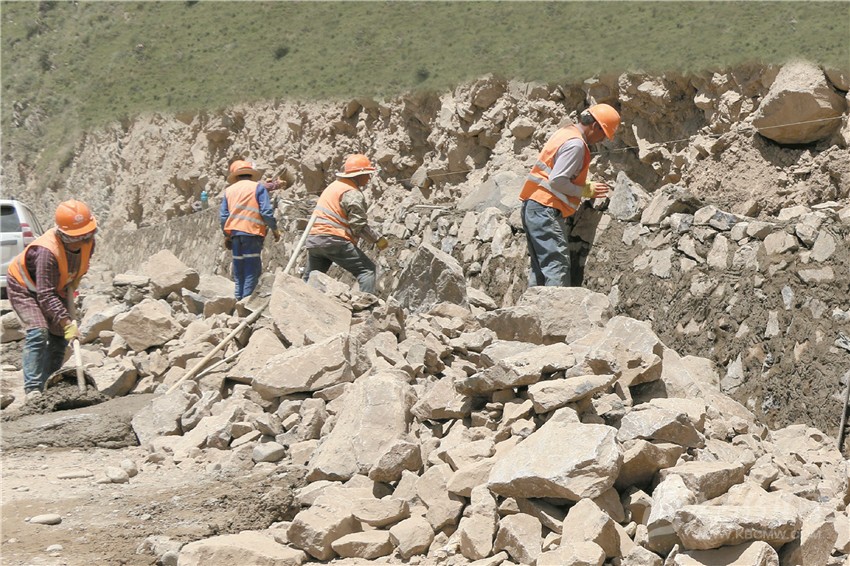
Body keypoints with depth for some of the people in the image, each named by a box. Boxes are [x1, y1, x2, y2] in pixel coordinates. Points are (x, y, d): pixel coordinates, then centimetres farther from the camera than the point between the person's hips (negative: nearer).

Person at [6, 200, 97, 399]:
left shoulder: (88, 242, -18)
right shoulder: (47, 251, -41)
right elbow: (46, 295, -41)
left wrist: (71, 287, -2)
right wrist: (67, 322, -46)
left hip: (55, 287, 8)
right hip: (24, 287, -8)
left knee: (59, 336, 4)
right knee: (38, 332, -25)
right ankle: (33, 389, -29)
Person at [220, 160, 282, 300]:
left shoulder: (229, 190, 14)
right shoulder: (258, 187, 1)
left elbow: (224, 216, 11)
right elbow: (266, 211, -7)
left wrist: (226, 236, 21)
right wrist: (274, 229, 4)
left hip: (234, 232, 5)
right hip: (251, 232, -5)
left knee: (239, 270, 11)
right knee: (252, 268, -4)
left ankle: (239, 299, 10)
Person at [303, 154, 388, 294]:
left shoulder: (334, 185, 22)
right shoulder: (353, 194, -8)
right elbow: (359, 225, -13)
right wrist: (377, 239, -6)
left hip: (313, 239, 9)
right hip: (334, 240, -9)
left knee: (310, 278, 17)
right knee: (367, 269, -6)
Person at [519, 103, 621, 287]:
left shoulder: (566, 132, 17)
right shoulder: (576, 144, -14)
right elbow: (557, 181, -20)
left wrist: (586, 187, 12)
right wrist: (586, 191, -8)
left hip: (532, 206, 10)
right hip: (545, 208, -10)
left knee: (540, 266, 10)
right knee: (558, 264, -13)